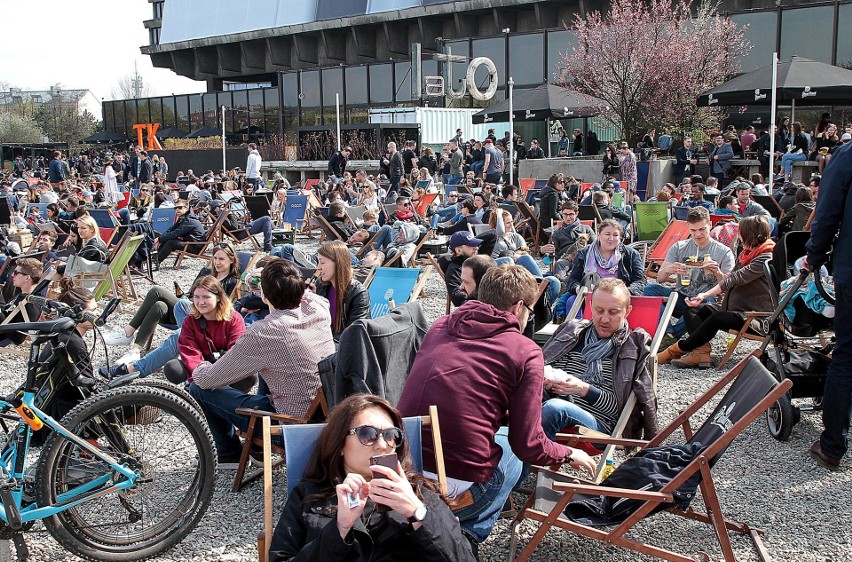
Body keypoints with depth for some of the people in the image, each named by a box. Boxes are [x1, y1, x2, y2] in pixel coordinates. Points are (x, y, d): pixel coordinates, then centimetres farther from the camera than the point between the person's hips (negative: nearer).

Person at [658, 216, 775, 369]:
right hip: (732, 308, 10)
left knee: (715, 318, -33)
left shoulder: (766, 258, -16)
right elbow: (731, 280, 9)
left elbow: (737, 278, -23)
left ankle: (677, 350, -21)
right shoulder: (746, 253, 14)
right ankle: (702, 352, -27)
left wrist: (705, 295, -25)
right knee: (691, 310, -3)